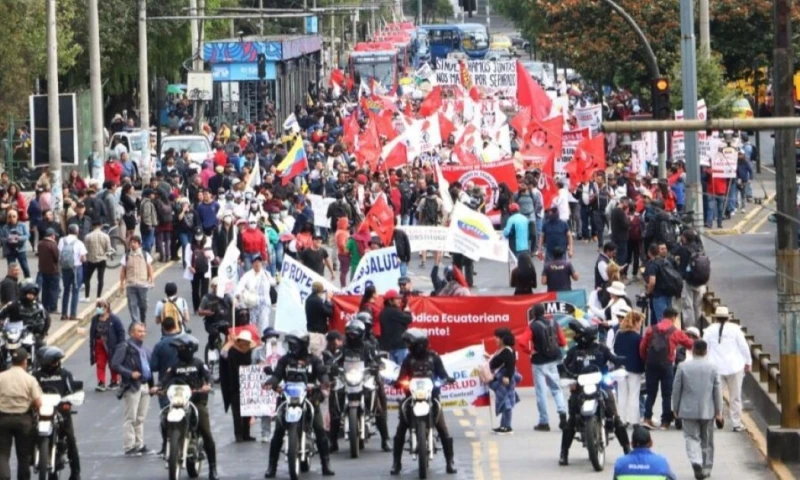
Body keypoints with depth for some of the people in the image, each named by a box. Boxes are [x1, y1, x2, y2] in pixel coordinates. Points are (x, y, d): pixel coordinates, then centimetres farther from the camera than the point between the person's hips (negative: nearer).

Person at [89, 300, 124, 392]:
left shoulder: (113, 319, -13)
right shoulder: (95, 319, 0)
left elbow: (121, 332, -10)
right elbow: (92, 333, 7)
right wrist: (92, 346, 3)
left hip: (111, 346, -4)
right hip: (99, 345, 4)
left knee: (113, 364, 10)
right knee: (100, 364, -1)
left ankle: (115, 382, 25)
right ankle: (101, 383, 1)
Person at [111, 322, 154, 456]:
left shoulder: (145, 349, 19)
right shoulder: (124, 347, -5)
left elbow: (149, 366, 25)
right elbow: (115, 365, -12)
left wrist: (152, 384, 11)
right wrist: (130, 374, -20)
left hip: (145, 386, 7)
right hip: (132, 386, -7)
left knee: (140, 419, 12)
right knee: (130, 419, -6)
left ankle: (139, 445, 18)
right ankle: (129, 447, -4)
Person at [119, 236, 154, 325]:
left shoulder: (145, 255, 4)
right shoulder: (127, 256, 5)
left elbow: (149, 268, 7)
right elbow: (123, 270, 7)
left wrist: (151, 280, 0)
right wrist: (121, 283, 4)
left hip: (142, 284, 0)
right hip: (130, 284, 0)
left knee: (143, 304, 8)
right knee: (132, 304, -7)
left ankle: (143, 322, 28)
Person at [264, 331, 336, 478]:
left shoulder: (313, 360, 6)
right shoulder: (285, 360, 10)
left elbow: (322, 372, -7)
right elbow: (277, 375, 1)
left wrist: (324, 382, -30)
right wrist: (271, 383, -21)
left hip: (309, 397, -1)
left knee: (320, 430, -8)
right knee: (278, 431, -6)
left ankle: (326, 464, -2)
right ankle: (272, 465, -1)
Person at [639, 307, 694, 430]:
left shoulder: (651, 329, 8)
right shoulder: (676, 332, 2)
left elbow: (642, 347, 7)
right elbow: (690, 344, 10)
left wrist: (646, 360, 19)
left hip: (651, 364, 3)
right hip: (666, 365, -3)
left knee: (651, 393, 8)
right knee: (667, 394, 6)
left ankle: (647, 418, -4)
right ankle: (665, 421, 6)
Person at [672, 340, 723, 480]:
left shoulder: (683, 367, -5)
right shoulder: (712, 367, -4)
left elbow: (676, 389, -1)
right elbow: (717, 390, -1)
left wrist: (675, 409, 9)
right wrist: (718, 411, 6)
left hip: (688, 410, -1)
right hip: (707, 410, 1)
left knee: (692, 437, 1)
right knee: (706, 440, 13)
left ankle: (696, 462, -24)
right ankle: (706, 468, 18)